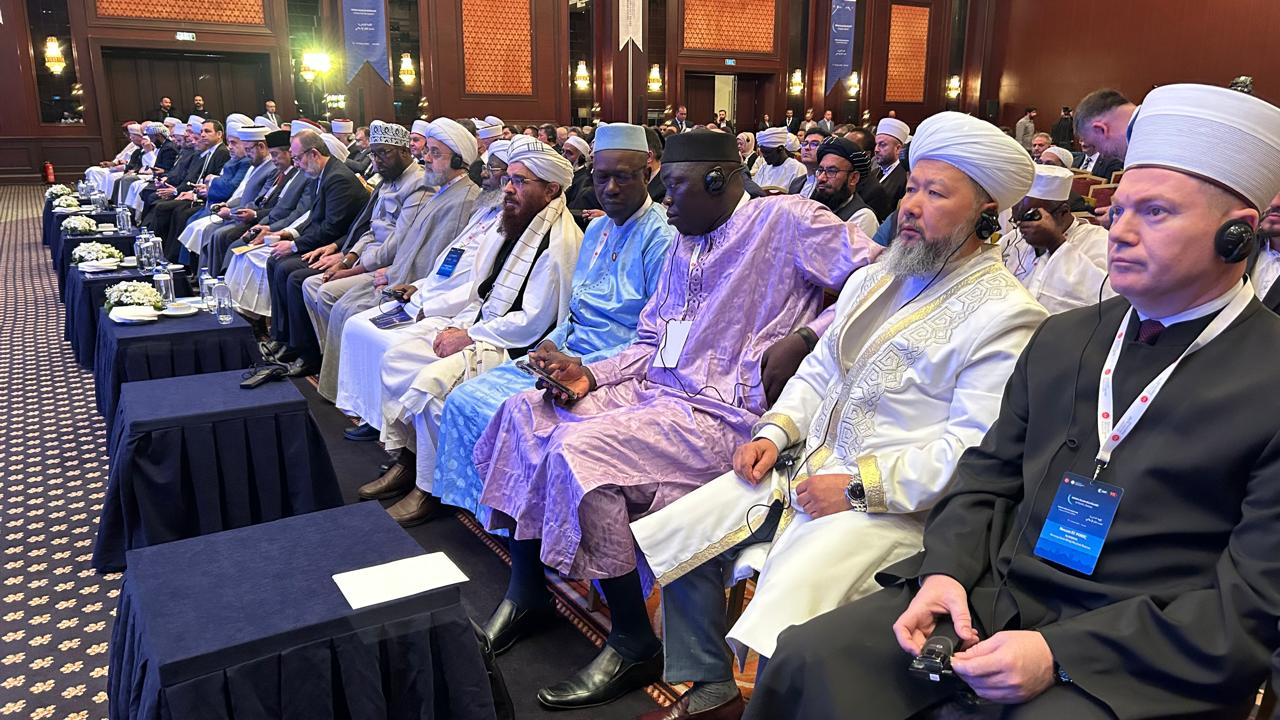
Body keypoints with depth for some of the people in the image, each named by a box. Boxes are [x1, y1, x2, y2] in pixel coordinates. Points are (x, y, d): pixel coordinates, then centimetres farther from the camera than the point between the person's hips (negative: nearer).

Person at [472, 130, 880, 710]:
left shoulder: (785, 220, -6)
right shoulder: (685, 243, 19)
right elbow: (650, 342, 17)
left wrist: (802, 338, -20)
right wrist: (592, 377, 1)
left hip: (721, 413, -9)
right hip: (655, 392, 9)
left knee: (576, 450, -26)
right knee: (526, 412, 1)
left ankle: (634, 644, -10)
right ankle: (526, 593, 10)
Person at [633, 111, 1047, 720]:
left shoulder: (1004, 315, -11)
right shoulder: (873, 280, 15)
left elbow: (974, 450, -19)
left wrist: (858, 485, -19)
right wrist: (775, 431, 4)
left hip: (891, 505, -8)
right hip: (803, 466, 8)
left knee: (777, 627, -28)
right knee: (668, 539, 3)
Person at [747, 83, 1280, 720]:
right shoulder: (1062, 338, 12)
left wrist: (1059, 653, -18)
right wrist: (944, 570, -4)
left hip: (1141, 659, -4)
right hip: (990, 595, 5)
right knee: (808, 656, -13)